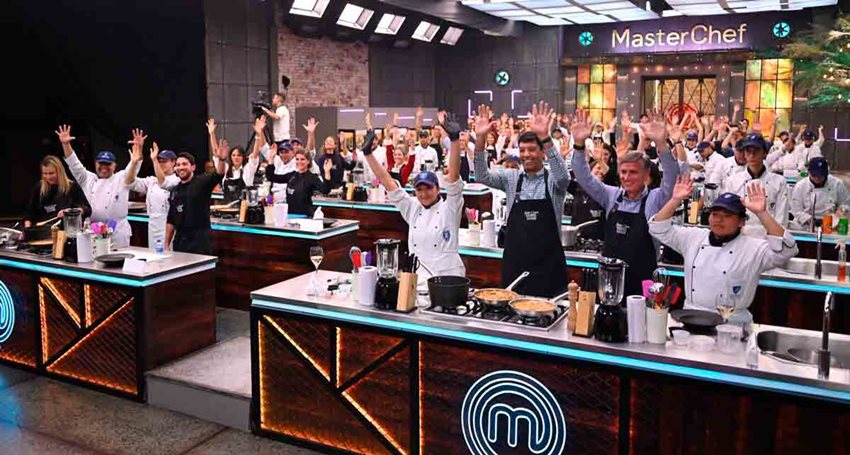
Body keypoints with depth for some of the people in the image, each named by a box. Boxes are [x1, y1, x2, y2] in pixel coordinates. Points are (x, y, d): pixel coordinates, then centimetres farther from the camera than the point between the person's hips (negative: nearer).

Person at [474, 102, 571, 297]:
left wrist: (545, 137, -36)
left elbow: (563, 175, -24)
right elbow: (482, 176, -5)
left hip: (547, 265, -2)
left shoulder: (553, 180, -1)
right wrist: (480, 139, -20)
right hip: (514, 263, 3)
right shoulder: (512, 178, 7)